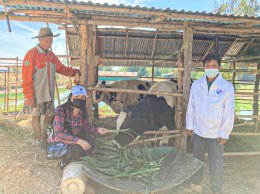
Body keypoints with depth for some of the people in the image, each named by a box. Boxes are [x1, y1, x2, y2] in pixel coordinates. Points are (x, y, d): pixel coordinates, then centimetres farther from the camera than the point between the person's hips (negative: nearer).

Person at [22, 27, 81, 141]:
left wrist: (75, 72, -1)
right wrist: (29, 96, -17)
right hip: (36, 94, -7)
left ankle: (45, 137, 30)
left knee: (50, 115, 13)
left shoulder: (51, 55, 9)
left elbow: (62, 69, 15)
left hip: (49, 93, 7)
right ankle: (40, 141, 18)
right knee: (36, 116, 6)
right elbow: (27, 78, -15)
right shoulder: (31, 54, -12)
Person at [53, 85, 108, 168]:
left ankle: (72, 157, 9)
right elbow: (59, 134, -33)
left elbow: (85, 127, 3)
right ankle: (65, 159, 3)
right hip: (61, 140, -6)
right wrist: (79, 141, -40)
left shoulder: (82, 110, -8)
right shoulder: (61, 110, -27)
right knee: (77, 148, -30)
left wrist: (97, 129, -15)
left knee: (91, 143, -16)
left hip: (76, 136, 6)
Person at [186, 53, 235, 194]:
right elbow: (191, 106, 3)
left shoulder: (227, 87, -10)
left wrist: (225, 133, -9)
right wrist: (189, 124, 3)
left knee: (216, 163, 6)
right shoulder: (196, 84, -2)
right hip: (198, 130, 3)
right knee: (197, 158, 19)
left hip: (216, 132, -3)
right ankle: (196, 182, 39)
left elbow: (229, 112, -9)